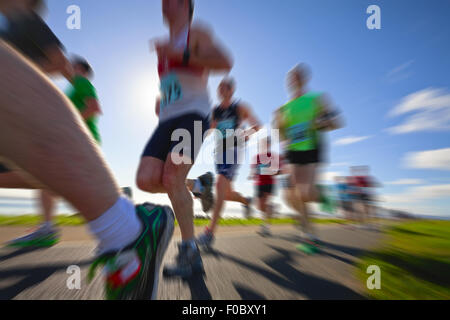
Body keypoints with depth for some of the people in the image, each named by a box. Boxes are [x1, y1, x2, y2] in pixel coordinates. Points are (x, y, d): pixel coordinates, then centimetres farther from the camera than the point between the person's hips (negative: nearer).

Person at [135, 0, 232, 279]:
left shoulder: (196, 33, 9)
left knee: (171, 180, -22)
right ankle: (195, 186, 12)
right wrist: (160, 102, 19)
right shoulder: (167, 47, 30)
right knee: (146, 180, -12)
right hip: (167, 122, 7)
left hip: (193, 117, -7)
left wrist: (180, 54, -16)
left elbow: (225, 63, -11)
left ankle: (191, 256, -9)